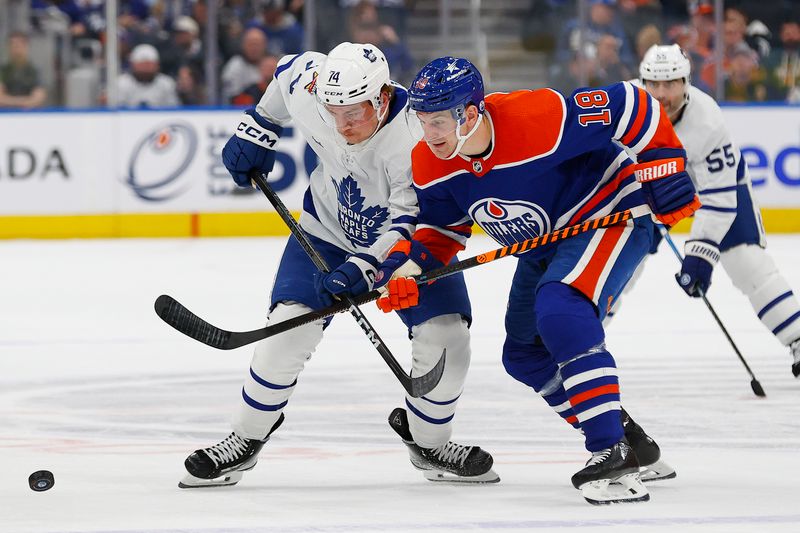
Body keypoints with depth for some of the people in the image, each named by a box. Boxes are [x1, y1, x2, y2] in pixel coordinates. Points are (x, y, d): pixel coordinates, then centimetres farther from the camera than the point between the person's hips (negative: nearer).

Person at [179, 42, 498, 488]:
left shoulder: (416, 141, -38)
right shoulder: (308, 95, -25)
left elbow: (413, 222, -35)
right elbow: (295, 68, -1)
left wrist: (363, 268, -46)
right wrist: (256, 130, 3)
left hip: (409, 238, -2)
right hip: (329, 229, 2)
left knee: (446, 335, -16)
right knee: (289, 328, -15)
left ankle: (429, 441, 11)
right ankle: (246, 439, 3)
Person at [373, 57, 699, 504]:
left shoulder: (540, 119, -36)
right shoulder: (430, 164, -13)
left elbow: (630, 105, -28)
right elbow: (444, 227, 3)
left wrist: (665, 168, -25)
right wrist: (409, 265, -15)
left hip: (610, 214, -9)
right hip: (542, 246, 9)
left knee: (559, 311, -32)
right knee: (525, 355, 12)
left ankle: (614, 454, -31)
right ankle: (625, 436, 29)